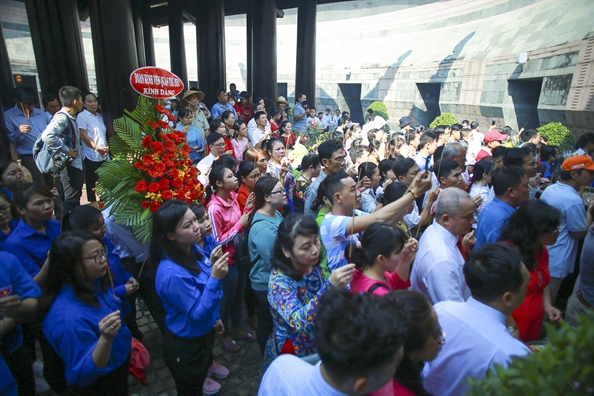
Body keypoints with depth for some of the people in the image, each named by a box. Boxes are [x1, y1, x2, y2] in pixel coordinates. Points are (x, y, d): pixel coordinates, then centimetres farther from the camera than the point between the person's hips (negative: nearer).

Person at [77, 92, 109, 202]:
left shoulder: (99, 116, 16)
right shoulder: (81, 116, -5)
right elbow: (83, 136, -12)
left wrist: (106, 146, 5)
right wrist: (97, 147, -20)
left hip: (103, 155, 6)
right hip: (91, 155, -6)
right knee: (91, 181, -1)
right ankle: (93, 203, 6)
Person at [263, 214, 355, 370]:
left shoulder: (314, 266, -10)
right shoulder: (279, 281, -26)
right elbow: (299, 322, -41)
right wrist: (330, 287, -52)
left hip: (319, 345, 5)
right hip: (293, 355, -4)